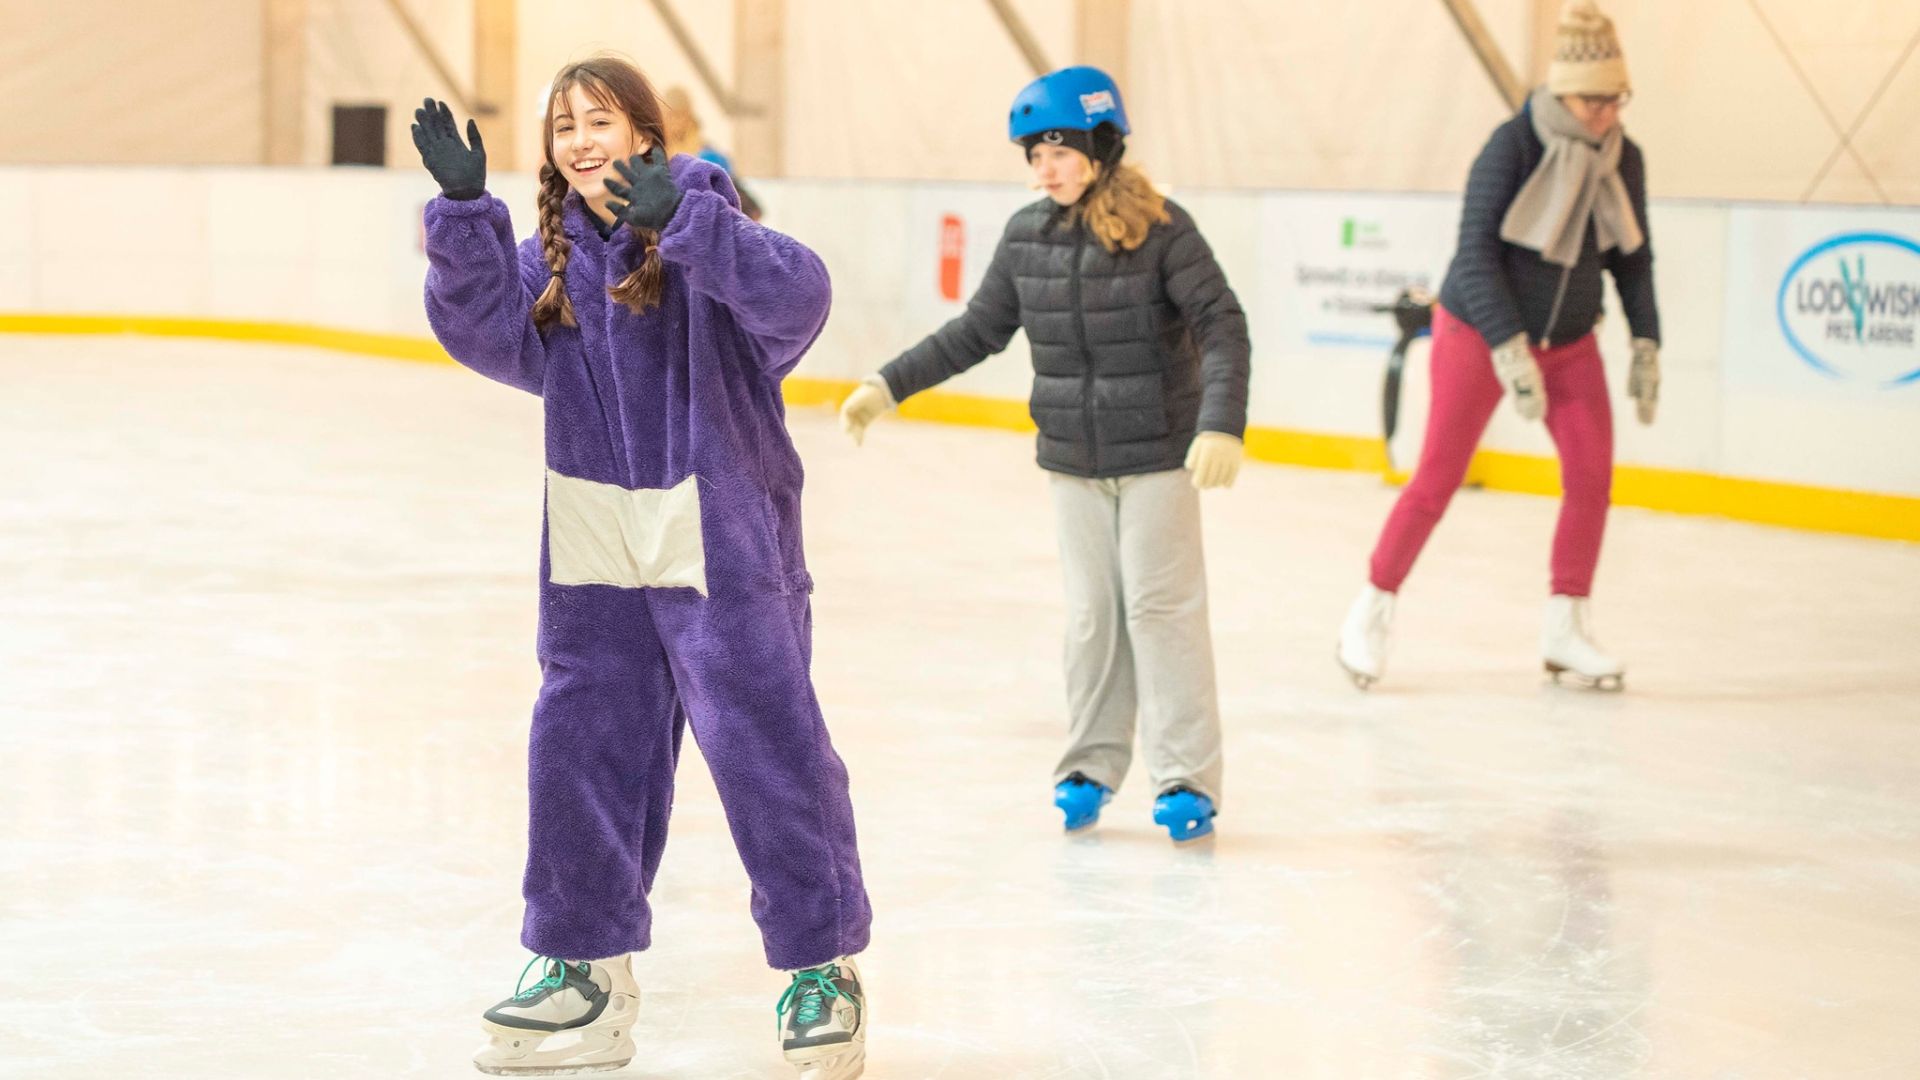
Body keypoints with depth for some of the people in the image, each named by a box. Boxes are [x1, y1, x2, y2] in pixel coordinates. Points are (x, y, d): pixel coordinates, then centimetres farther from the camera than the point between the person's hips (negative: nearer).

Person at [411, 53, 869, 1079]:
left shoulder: (706, 224, -9)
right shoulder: (555, 255, 7)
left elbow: (796, 294, -26)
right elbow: (485, 324, -6)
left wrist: (680, 221, -36)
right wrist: (463, 206, -17)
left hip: (721, 542, -6)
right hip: (595, 552, 6)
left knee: (764, 745, -2)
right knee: (580, 751, 9)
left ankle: (825, 967, 11)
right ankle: (587, 971, 22)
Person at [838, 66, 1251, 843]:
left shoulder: (1160, 228, -14)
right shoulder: (1027, 237, 0)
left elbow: (1221, 326, -18)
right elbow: (977, 331, 10)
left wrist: (1221, 425, -30)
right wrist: (889, 387, 5)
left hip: (1159, 455, -4)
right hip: (1073, 460, 4)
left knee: (1162, 605, -2)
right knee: (1091, 614, 9)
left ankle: (1187, 779, 4)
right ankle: (1090, 766, 20)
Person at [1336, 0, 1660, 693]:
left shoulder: (1624, 159, -3)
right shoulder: (1513, 146, -20)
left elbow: (1633, 260, 7)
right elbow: (1477, 252, -22)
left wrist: (1645, 346, -1)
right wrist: (1509, 350, -27)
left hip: (1570, 342, 5)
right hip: (1479, 331, -5)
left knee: (1593, 475, -5)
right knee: (1438, 479, -4)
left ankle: (1565, 629, 7)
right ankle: (1371, 613, 11)